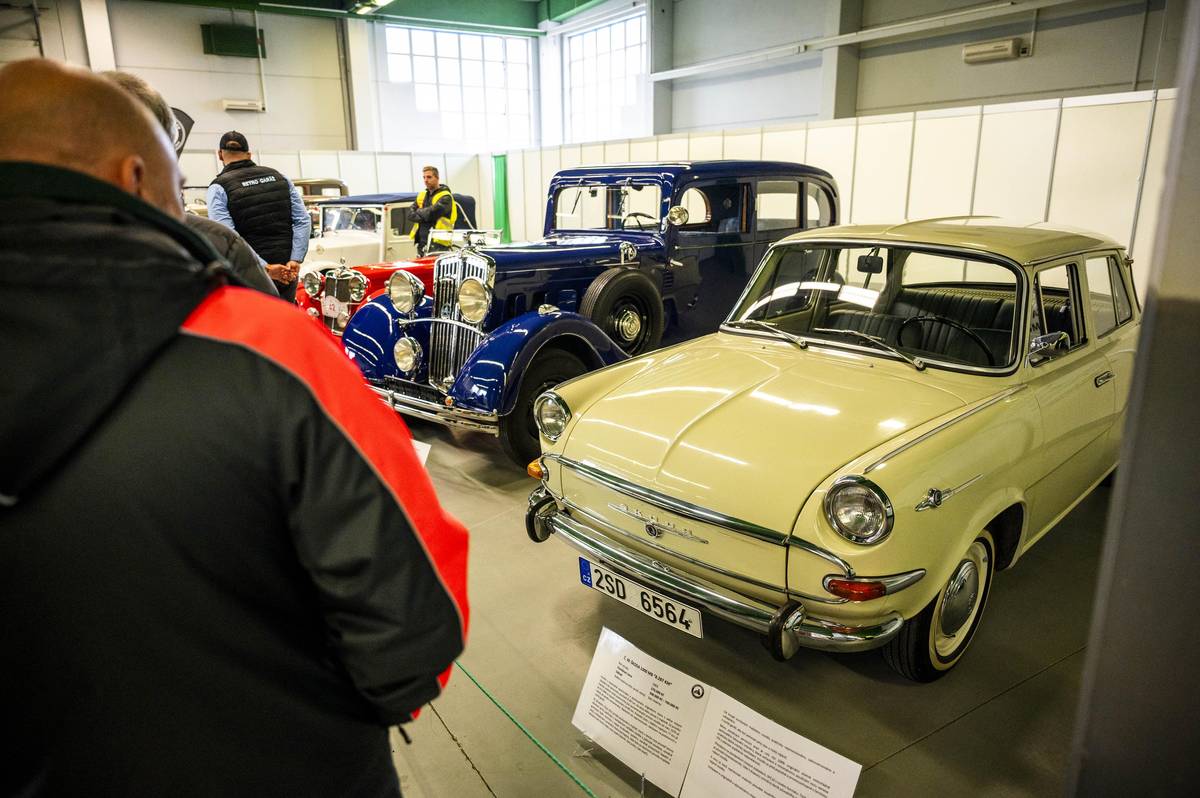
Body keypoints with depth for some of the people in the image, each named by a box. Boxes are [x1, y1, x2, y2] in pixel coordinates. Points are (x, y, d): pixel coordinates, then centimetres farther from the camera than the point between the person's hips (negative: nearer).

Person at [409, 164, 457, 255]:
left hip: (438, 243, -7)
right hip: (422, 242, 7)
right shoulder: (422, 195, 19)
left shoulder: (445, 197, -4)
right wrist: (425, 216, -7)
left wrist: (419, 212, 3)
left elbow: (431, 213, -16)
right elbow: (410, 213, 9)